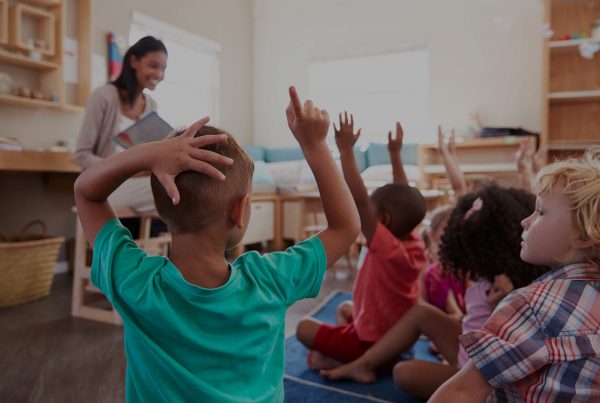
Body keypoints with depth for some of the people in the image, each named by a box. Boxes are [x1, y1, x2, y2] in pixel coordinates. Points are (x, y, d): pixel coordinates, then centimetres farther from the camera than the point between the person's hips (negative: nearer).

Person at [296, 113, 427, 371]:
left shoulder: (387, 249, -29)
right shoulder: (415, 246, -8)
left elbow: (359, 202, -37)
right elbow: (404, 198, 3)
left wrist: (346, 150, -35)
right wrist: (396, 154, 7)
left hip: (370, 344, -8)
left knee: (305, 327, 2)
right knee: (345, 308, 29)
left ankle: (351, 362, -6)